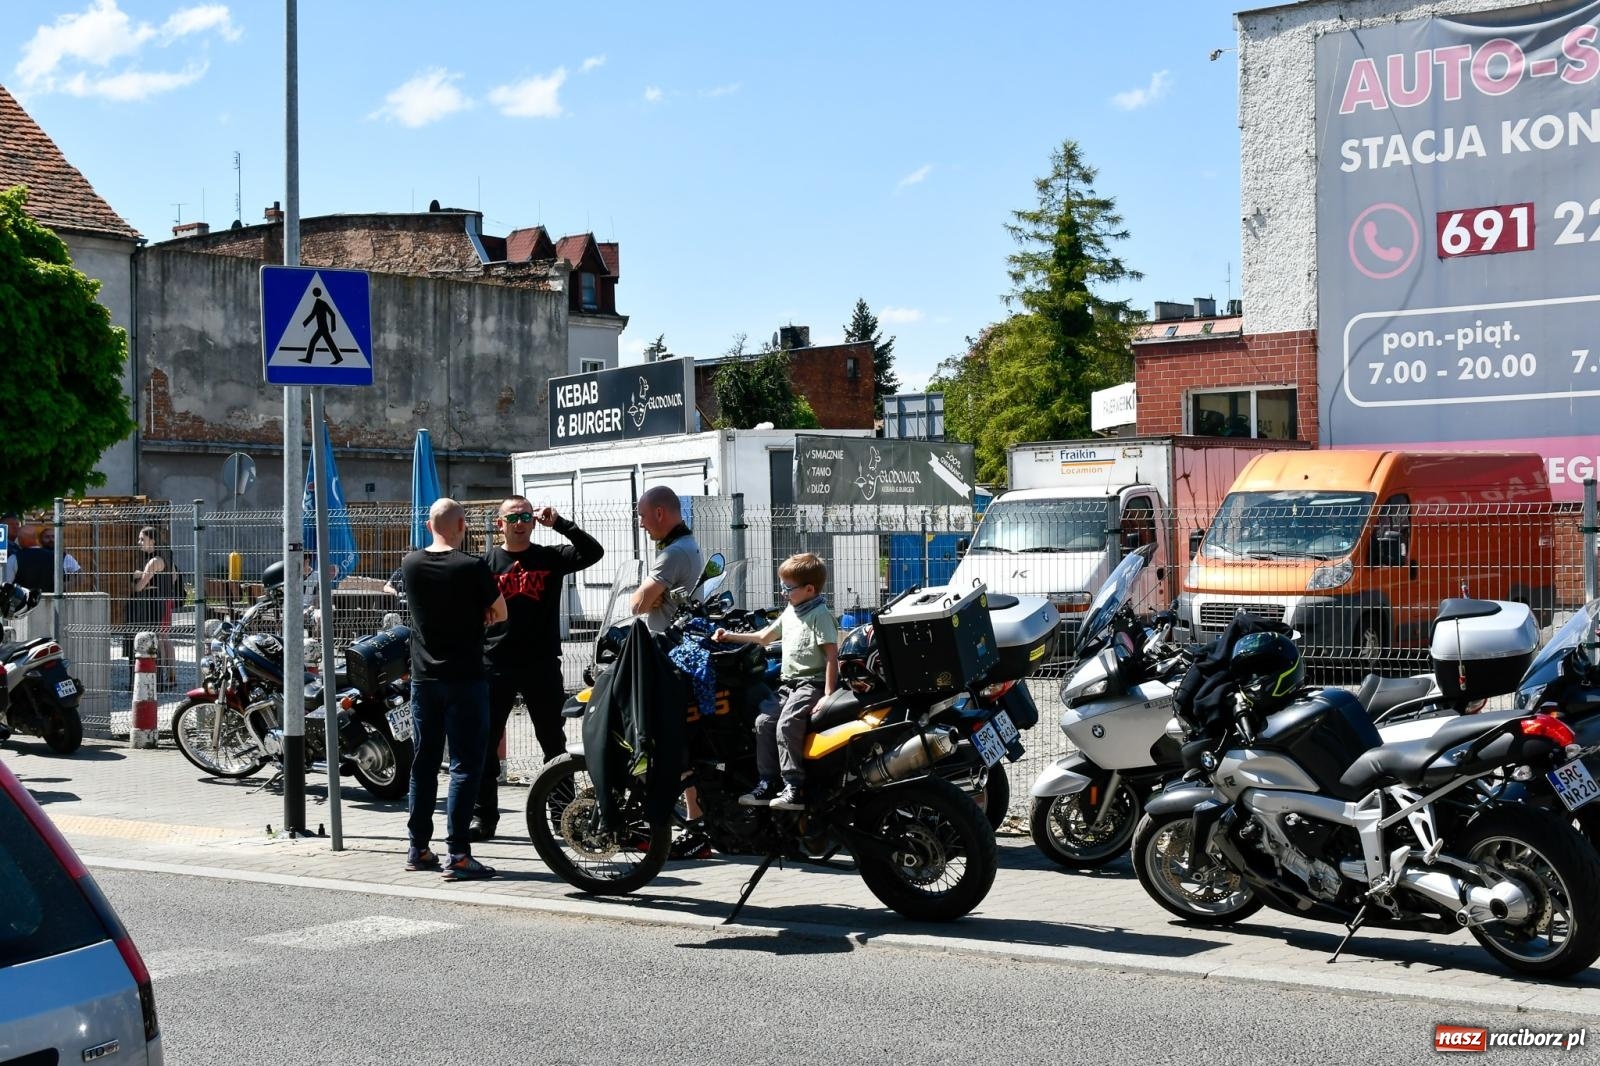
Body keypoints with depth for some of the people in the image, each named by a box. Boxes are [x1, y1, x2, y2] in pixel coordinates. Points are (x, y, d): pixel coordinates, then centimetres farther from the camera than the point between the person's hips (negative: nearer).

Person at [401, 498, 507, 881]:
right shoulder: (473, 567, -14)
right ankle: (458, 855, -8)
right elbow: (500, 614, -2)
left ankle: (418, 849, 19)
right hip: (464, 679, -5)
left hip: (423, 679, 5)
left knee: (423, 764, 13)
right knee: (465, 766, -4)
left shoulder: (411, 564, 1)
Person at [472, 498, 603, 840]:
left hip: (542, 667, 0)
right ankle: (483, 817, 8)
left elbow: (593, 552, -9)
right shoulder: (486, 564, 5)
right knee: (485, 745, 1)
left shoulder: (550, 558, 5)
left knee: (555, 745, 7)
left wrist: (559, 523, -16)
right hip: (495, 667, 0)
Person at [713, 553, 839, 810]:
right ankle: (768, 783, 1)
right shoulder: (790, 612, 17)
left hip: (813, 683, -9)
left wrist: (828, 695, -21)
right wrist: (730, 637, 24)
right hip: (789, 683, 9)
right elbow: (764, 637, 30)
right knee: (764, 722, -5)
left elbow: (832, 655, -16)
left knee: (787, 724, -26)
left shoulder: (820, 615, -10)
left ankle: (794, 788, -25)